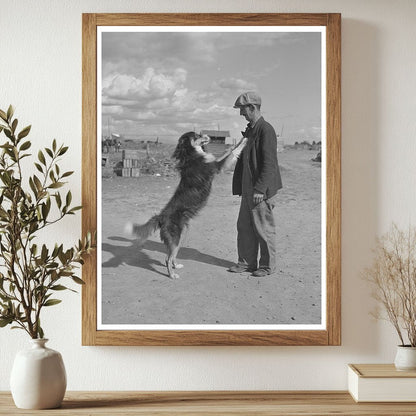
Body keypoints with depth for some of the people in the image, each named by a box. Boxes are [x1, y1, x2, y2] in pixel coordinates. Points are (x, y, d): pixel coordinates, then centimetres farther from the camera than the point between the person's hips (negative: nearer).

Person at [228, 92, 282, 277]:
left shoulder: (266, 130, -14)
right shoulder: (248, 130, 15)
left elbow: (269, 163, -19)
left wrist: (260, 189, -22)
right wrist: (240, 187, 18)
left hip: (262, 191, -9)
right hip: (248, 189, 9)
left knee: (264, 228, 1)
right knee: (244, 227, 12)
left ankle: (268, 265, 13)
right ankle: (247, 262, 23)